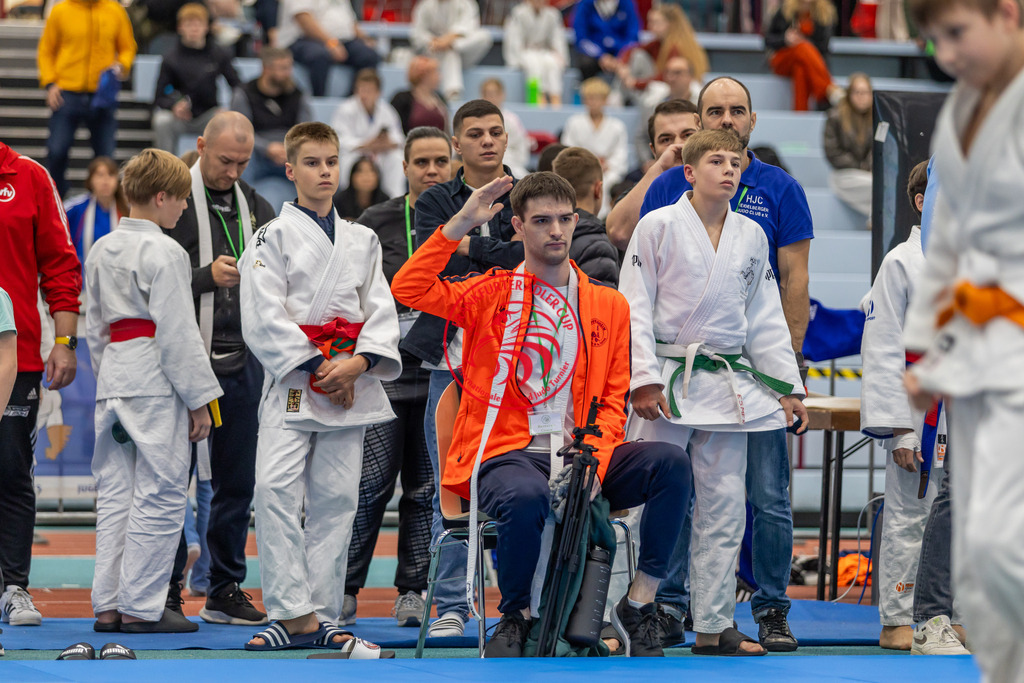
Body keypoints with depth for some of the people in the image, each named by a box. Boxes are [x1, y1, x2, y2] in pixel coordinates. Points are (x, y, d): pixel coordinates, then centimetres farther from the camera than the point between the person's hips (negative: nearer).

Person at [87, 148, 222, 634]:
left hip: (112, 376, 8)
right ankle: (141, 607, -2)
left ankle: (108, 604, 12)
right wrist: (199, 400, -10)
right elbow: (177, 330, -14)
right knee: (160, 493, -3)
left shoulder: (101, 251, 12)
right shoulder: (163, 252, -12)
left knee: (115, 491, 10)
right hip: (156, 380, -8)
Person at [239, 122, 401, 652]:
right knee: (277, 492, -16)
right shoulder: (273, 238, 1)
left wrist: (359, 362, -10)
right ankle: (294, 613, -16)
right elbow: (264, 318, -7)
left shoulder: (362, 241, 14)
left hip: (352, 384, 4)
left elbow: (381, 311, 9)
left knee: (335, 500, 4)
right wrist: (317, 368, -13)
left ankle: (320, 615, 10)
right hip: (291, 384, -4)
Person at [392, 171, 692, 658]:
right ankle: (515, 617, -11)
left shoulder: (609, 306, 15)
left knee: (671, 462, -23)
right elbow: (408, 290, -6)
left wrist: (593, 463, -8)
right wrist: (460, 225, -9)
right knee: (526, 498, -38)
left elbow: (614, 401, 10)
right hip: (507, 454, -3)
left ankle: (639, 603, -16)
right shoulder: (491, 293, 9)